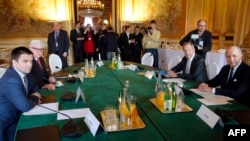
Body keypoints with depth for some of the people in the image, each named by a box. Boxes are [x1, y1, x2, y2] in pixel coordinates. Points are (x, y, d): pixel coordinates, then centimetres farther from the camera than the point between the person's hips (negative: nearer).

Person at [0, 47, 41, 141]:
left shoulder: (23, 72, -3)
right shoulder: (11, 81, -30)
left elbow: (34, 87, 13)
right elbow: (25, 106, -34)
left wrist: (36, 94, -9)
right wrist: (35, 98, -14)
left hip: (17, 115, 8)